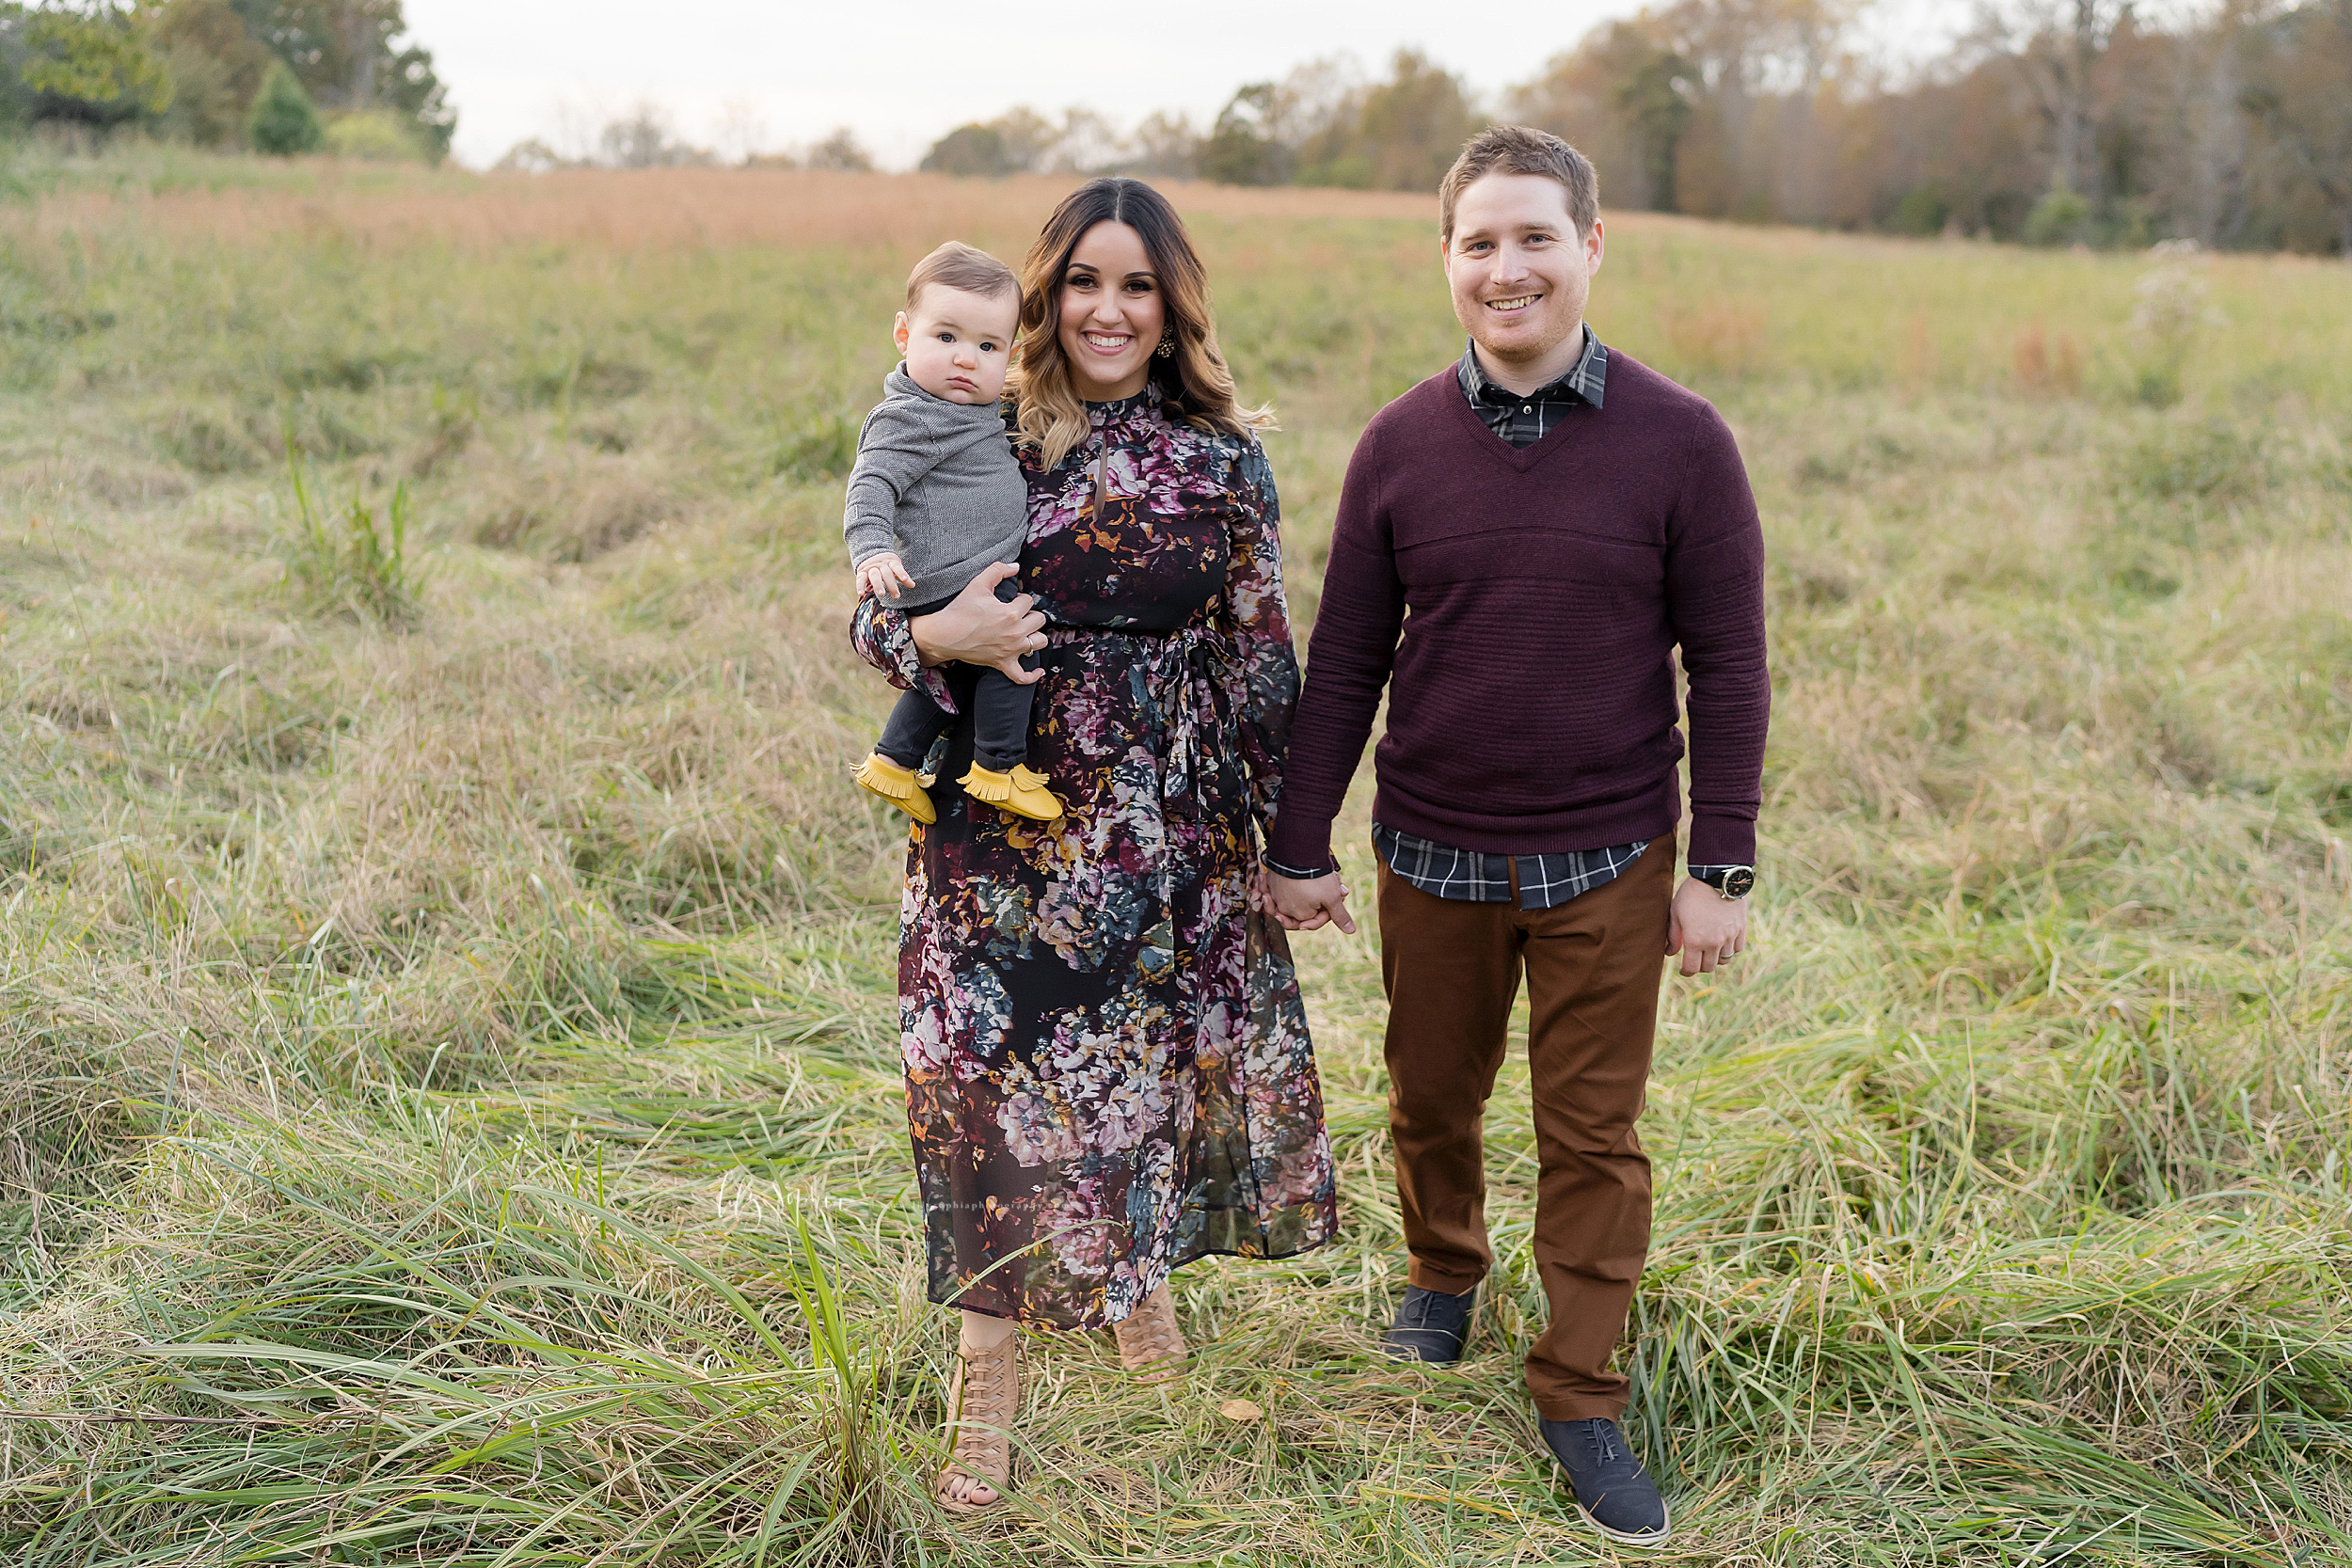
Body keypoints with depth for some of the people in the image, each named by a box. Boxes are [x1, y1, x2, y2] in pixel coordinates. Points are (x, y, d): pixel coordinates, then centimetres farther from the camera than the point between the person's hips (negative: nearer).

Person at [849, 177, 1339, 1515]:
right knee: (994, 1080, 1)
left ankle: (1143, 1280, 44)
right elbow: (873, 611, 3)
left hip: (1166, 825, 1)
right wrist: (936, 636, -19)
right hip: (1001, 815, -1)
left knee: (1149, 1061, 14)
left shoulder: (1225, 460, -1)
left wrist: (1289, 828, 6)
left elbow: (1261, 657, 4)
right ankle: (988, 1389, 18)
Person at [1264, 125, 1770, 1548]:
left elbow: (1729, 668, -4)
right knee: (1431, 1099, 18)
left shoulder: (1679, 442, -8)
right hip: (1433, 855, 2)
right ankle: (1444, 1271, 46)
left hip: (1608, 865, -2)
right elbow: (1344, 665, 4)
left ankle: (1582, 1394, 22)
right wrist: (1300, 846, 6)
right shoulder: (1401, 447, -3)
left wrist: (1722, 868, -5)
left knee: (1593, 1136, 7)